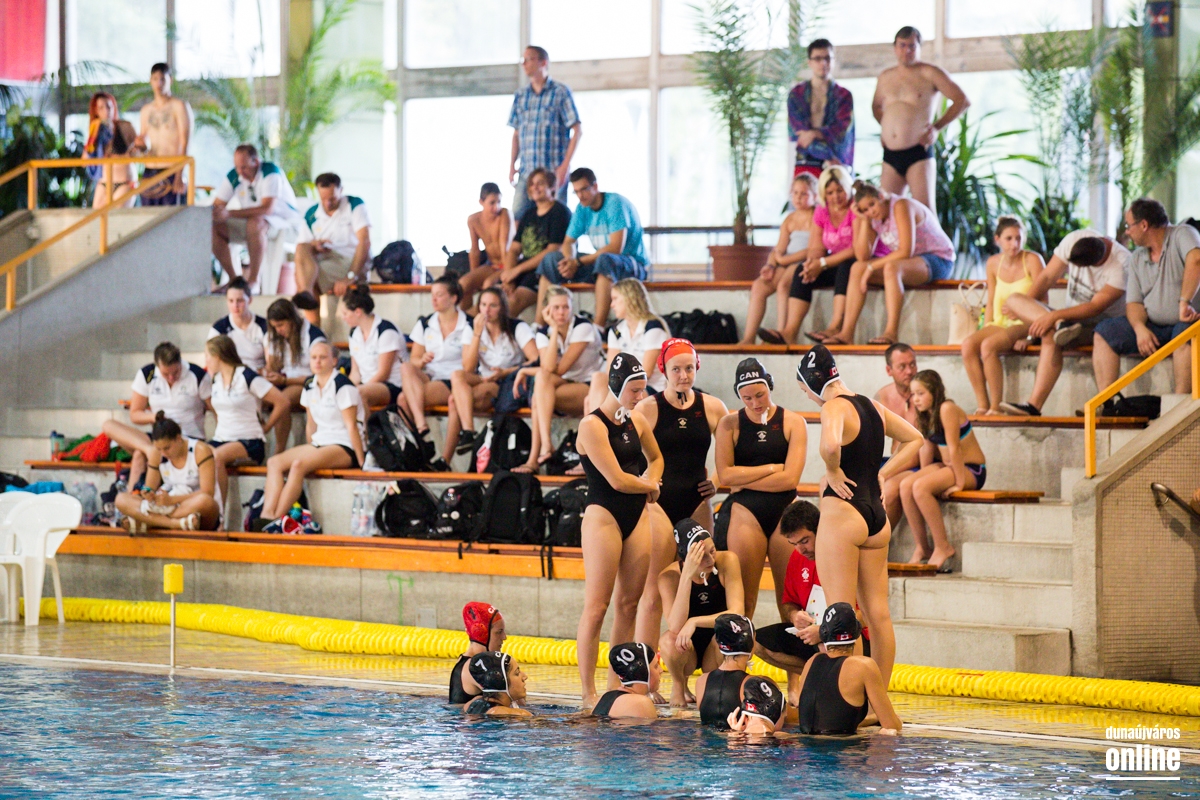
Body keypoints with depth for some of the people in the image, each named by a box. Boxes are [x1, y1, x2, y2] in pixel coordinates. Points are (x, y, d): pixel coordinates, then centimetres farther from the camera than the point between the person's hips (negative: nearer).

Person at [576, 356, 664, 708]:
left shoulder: (637, 421, 10)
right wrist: (649, 486, 0)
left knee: (630, 603, 8)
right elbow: (617, 479, -17)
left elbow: (655, 457, 29)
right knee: (596, 606, -7)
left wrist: (650, 482, 7)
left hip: (638, 514, 7)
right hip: (604, 516, -7)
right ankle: (588, 692, -5)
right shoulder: (592, 425, -13)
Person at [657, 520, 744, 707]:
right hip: (686, 650, -1)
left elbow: (737, 614, -24)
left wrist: (694, 622, -38)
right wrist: (688, 575, -38)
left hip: (717, 649, 1)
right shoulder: (669, 576, -19)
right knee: (670, 640, -35)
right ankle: (679, 685, -1)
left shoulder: (727, 561, -16)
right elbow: (675, 627, -34)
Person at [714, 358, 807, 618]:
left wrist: (744, 480, -6)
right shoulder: (730, 424, 5)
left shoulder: (793, 422, 3)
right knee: (744, 600, -3)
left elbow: (790, 478, -7)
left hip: (785, 512, 0)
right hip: (745, 514, 0)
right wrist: (771, 468, -6)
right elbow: (725, 474, -6)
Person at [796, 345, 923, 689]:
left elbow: (829, 445, -33)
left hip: (842, 512, -8)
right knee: (878, 614, 9)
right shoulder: (872, 406, 13)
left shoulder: (834, 408, -11)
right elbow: (914, 439, 26)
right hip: (877, 515, 8)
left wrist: (834, 472, -13)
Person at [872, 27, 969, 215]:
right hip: (891, 156, 5)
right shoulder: (885, 78, 16)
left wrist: (937, 127, -7)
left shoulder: (929, 74, 0)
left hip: (918, 153, -5)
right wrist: (885, 127, 16)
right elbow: (876, 106, 35)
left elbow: (962, 101, -2)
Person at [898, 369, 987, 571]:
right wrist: (923, 475, 2)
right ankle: (922, 548, -6)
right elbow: (928, 448, 10)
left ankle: (943, 547, -18)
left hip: (971, 470, -9)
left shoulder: (947, 409, -21)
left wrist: (960, 483, -21)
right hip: (946, 466, 9)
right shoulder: (926, 414, 7)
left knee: (920, 488, -28)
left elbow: (953, 448, -22)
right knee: (905, 485, -12)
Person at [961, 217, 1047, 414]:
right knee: (968, 344, -24)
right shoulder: (994, 263, 10)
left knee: (988, 346, -33)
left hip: (1025, 324, -5)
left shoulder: (1032, 260, -7)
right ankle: (982, 406, -22)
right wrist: (985, 330, 5)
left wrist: (1028, 336, -18)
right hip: (999, 324, 6)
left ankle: (996, 407, -25)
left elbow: (1043, 302, -10)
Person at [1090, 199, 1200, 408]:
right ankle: (1106, 405, -18)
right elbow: (1134, 302, 6)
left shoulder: (1182, 235, -9)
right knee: (1103, 333, -9)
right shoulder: (1137, 258, 11)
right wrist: (1140, 328, -15)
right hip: (1153, 326, 6)